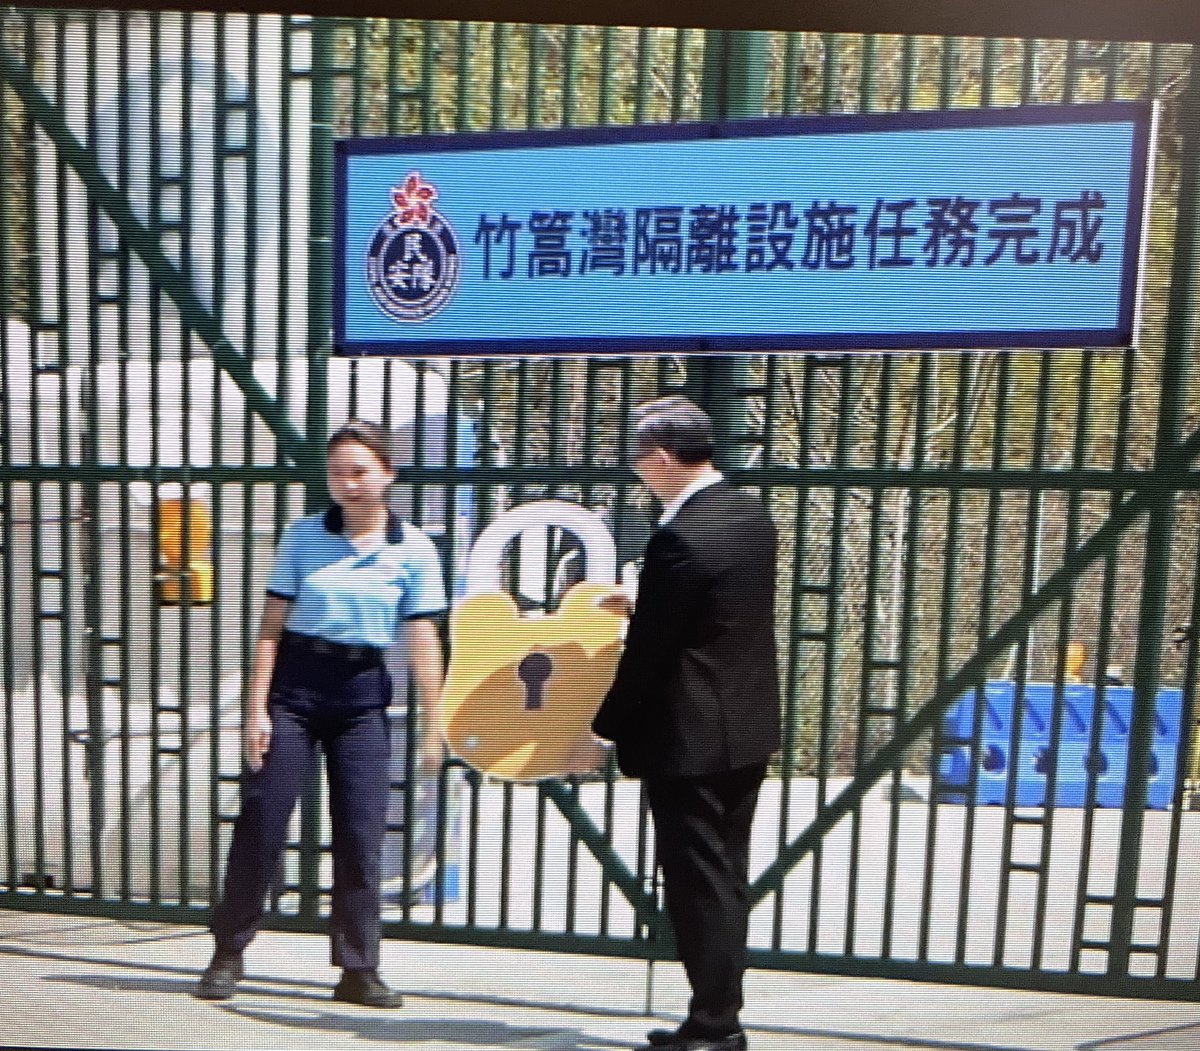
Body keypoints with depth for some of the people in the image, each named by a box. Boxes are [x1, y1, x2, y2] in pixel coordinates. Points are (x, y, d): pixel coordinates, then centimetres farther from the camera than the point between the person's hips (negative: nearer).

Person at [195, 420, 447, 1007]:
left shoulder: (414, 549, -2)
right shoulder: (302, 536, -1)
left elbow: (423, 638, -2)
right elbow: (271, 627, 0)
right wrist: (256, 708, -4)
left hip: (363, 692, 1)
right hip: (294, 684, 0)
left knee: (361, 832, 5)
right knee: (261, 820, 5)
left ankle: (358, 970, 20)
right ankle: (228, 955, 26)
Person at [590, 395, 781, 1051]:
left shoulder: (681, 536, -21)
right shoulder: (752, 516, 6)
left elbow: (648, 651, -17)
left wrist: (608, 726, -4)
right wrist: (641, 603, 23)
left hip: (689, 737, -9)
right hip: (748, 731, 9)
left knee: (698, 884, 5)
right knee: (726, 880, 18)